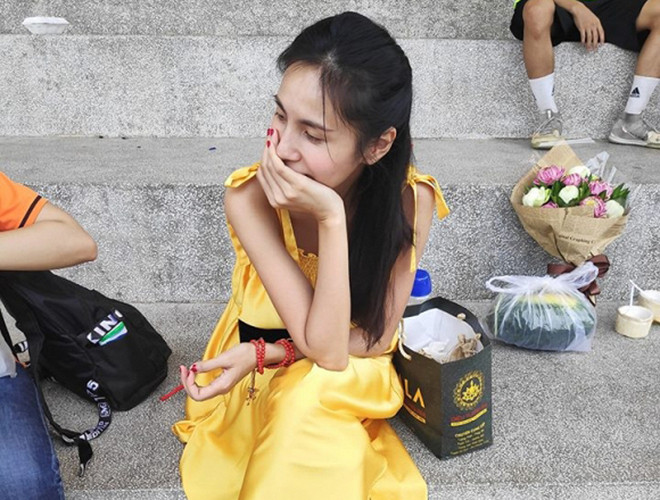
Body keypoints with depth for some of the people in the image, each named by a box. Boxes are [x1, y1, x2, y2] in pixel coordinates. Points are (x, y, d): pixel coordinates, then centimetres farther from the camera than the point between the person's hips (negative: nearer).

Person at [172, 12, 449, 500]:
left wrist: (267, 352, -24)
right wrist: (330, 219, -39)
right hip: (256, 375, 0)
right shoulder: (249, 196, -28)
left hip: (353, 376, 1)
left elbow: (376, 339, -16)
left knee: (312, 392, -31)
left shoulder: (411, 199, -23)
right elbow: (325, 346, -29)